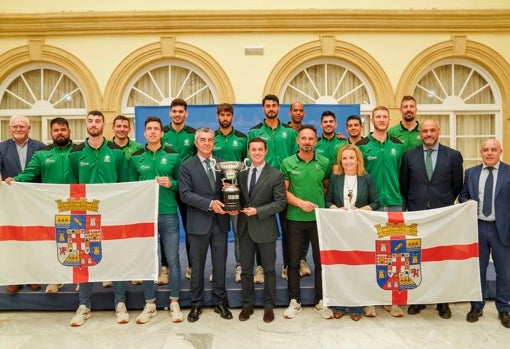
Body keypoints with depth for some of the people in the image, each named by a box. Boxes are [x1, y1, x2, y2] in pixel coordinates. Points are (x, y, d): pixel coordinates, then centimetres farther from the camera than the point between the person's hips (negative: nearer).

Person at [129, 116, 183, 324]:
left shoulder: (173, 155, 3)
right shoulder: (136, 158, 7)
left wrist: (171, 184, -13)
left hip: (169, 214, -1)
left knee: (173, 260, 5)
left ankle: (174, 303, 19)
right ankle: (150, 305, 21)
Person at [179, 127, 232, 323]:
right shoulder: (187, 166, -2)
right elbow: (185, 194, -11)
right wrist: (210, 203, -20)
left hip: (220, 221, 3)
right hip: (199, 222, -3)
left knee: (220, 265, 11)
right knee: (197, 266, 9)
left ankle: (220, 302, 25)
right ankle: (196, 304, 23)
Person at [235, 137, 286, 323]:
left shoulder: (275, 175, -6)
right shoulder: (241, 173, 7)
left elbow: (281, 202, -11)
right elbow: (239, 197, 14)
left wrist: (257, 211, -18)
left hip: (265, 228, -4)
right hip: (245, 228, 4)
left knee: (269, 269, 10)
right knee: (246, 270, 13)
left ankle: (269, 306, 26)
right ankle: (247, 304, 28)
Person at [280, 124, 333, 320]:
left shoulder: (324, 163, 3)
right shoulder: (287, 163, 0)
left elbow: (328, 186, 14)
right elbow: (284, 190, -1)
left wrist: (318, 200, 0)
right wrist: (300, 202, -15)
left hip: (319, 218, 1)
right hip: (294, 218, 0)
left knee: (321, 260, 7)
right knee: (293, 261, 7)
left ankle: (320, 301, 23)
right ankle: (294, 301, 22)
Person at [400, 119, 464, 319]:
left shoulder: (453, 156, 2)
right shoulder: (409, 156, 5)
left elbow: (457, 185, 8)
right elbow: (403, 185, 11)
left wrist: (445, 203, 11)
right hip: (416, 214, 1)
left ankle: (443, 302, 19)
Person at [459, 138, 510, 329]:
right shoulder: (471, 173, 7)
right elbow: (462, 196, 14)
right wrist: (467, 203, -8)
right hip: (477, 227, 2)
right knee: (477, 269, 12)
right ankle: (477, 306, 27)